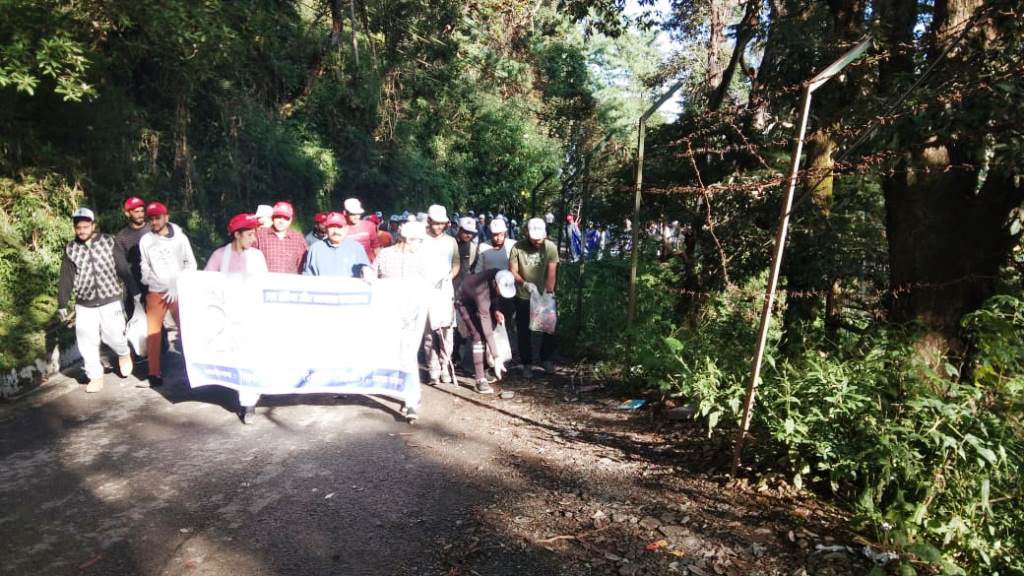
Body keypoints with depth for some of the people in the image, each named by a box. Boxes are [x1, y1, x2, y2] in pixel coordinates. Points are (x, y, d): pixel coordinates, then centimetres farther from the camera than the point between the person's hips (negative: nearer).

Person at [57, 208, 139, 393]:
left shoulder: (109, 242, -2)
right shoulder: (70, 249, 3)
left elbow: (123, 269, 0)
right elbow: (65, 279, 6)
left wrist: (134, 291, -1)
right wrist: (62, 304, 5)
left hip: (110, 301, -2)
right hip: (84, 305, 2)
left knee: (113, 336, -3)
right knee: (87, 341, 1)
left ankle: (124, 354, 31)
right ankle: (95, 377, 14)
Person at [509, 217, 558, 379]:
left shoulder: (551, 247, -11)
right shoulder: (517, 248, -14)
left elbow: (551, 274, -14)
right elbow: (512, 272, -13)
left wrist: (548, 293, -25)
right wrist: (525, 283, -30)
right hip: (523, 298, -1)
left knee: (550, 329, 10)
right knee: (524, 332, 5)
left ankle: (545, 359, 32)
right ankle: (527, 364, 21)